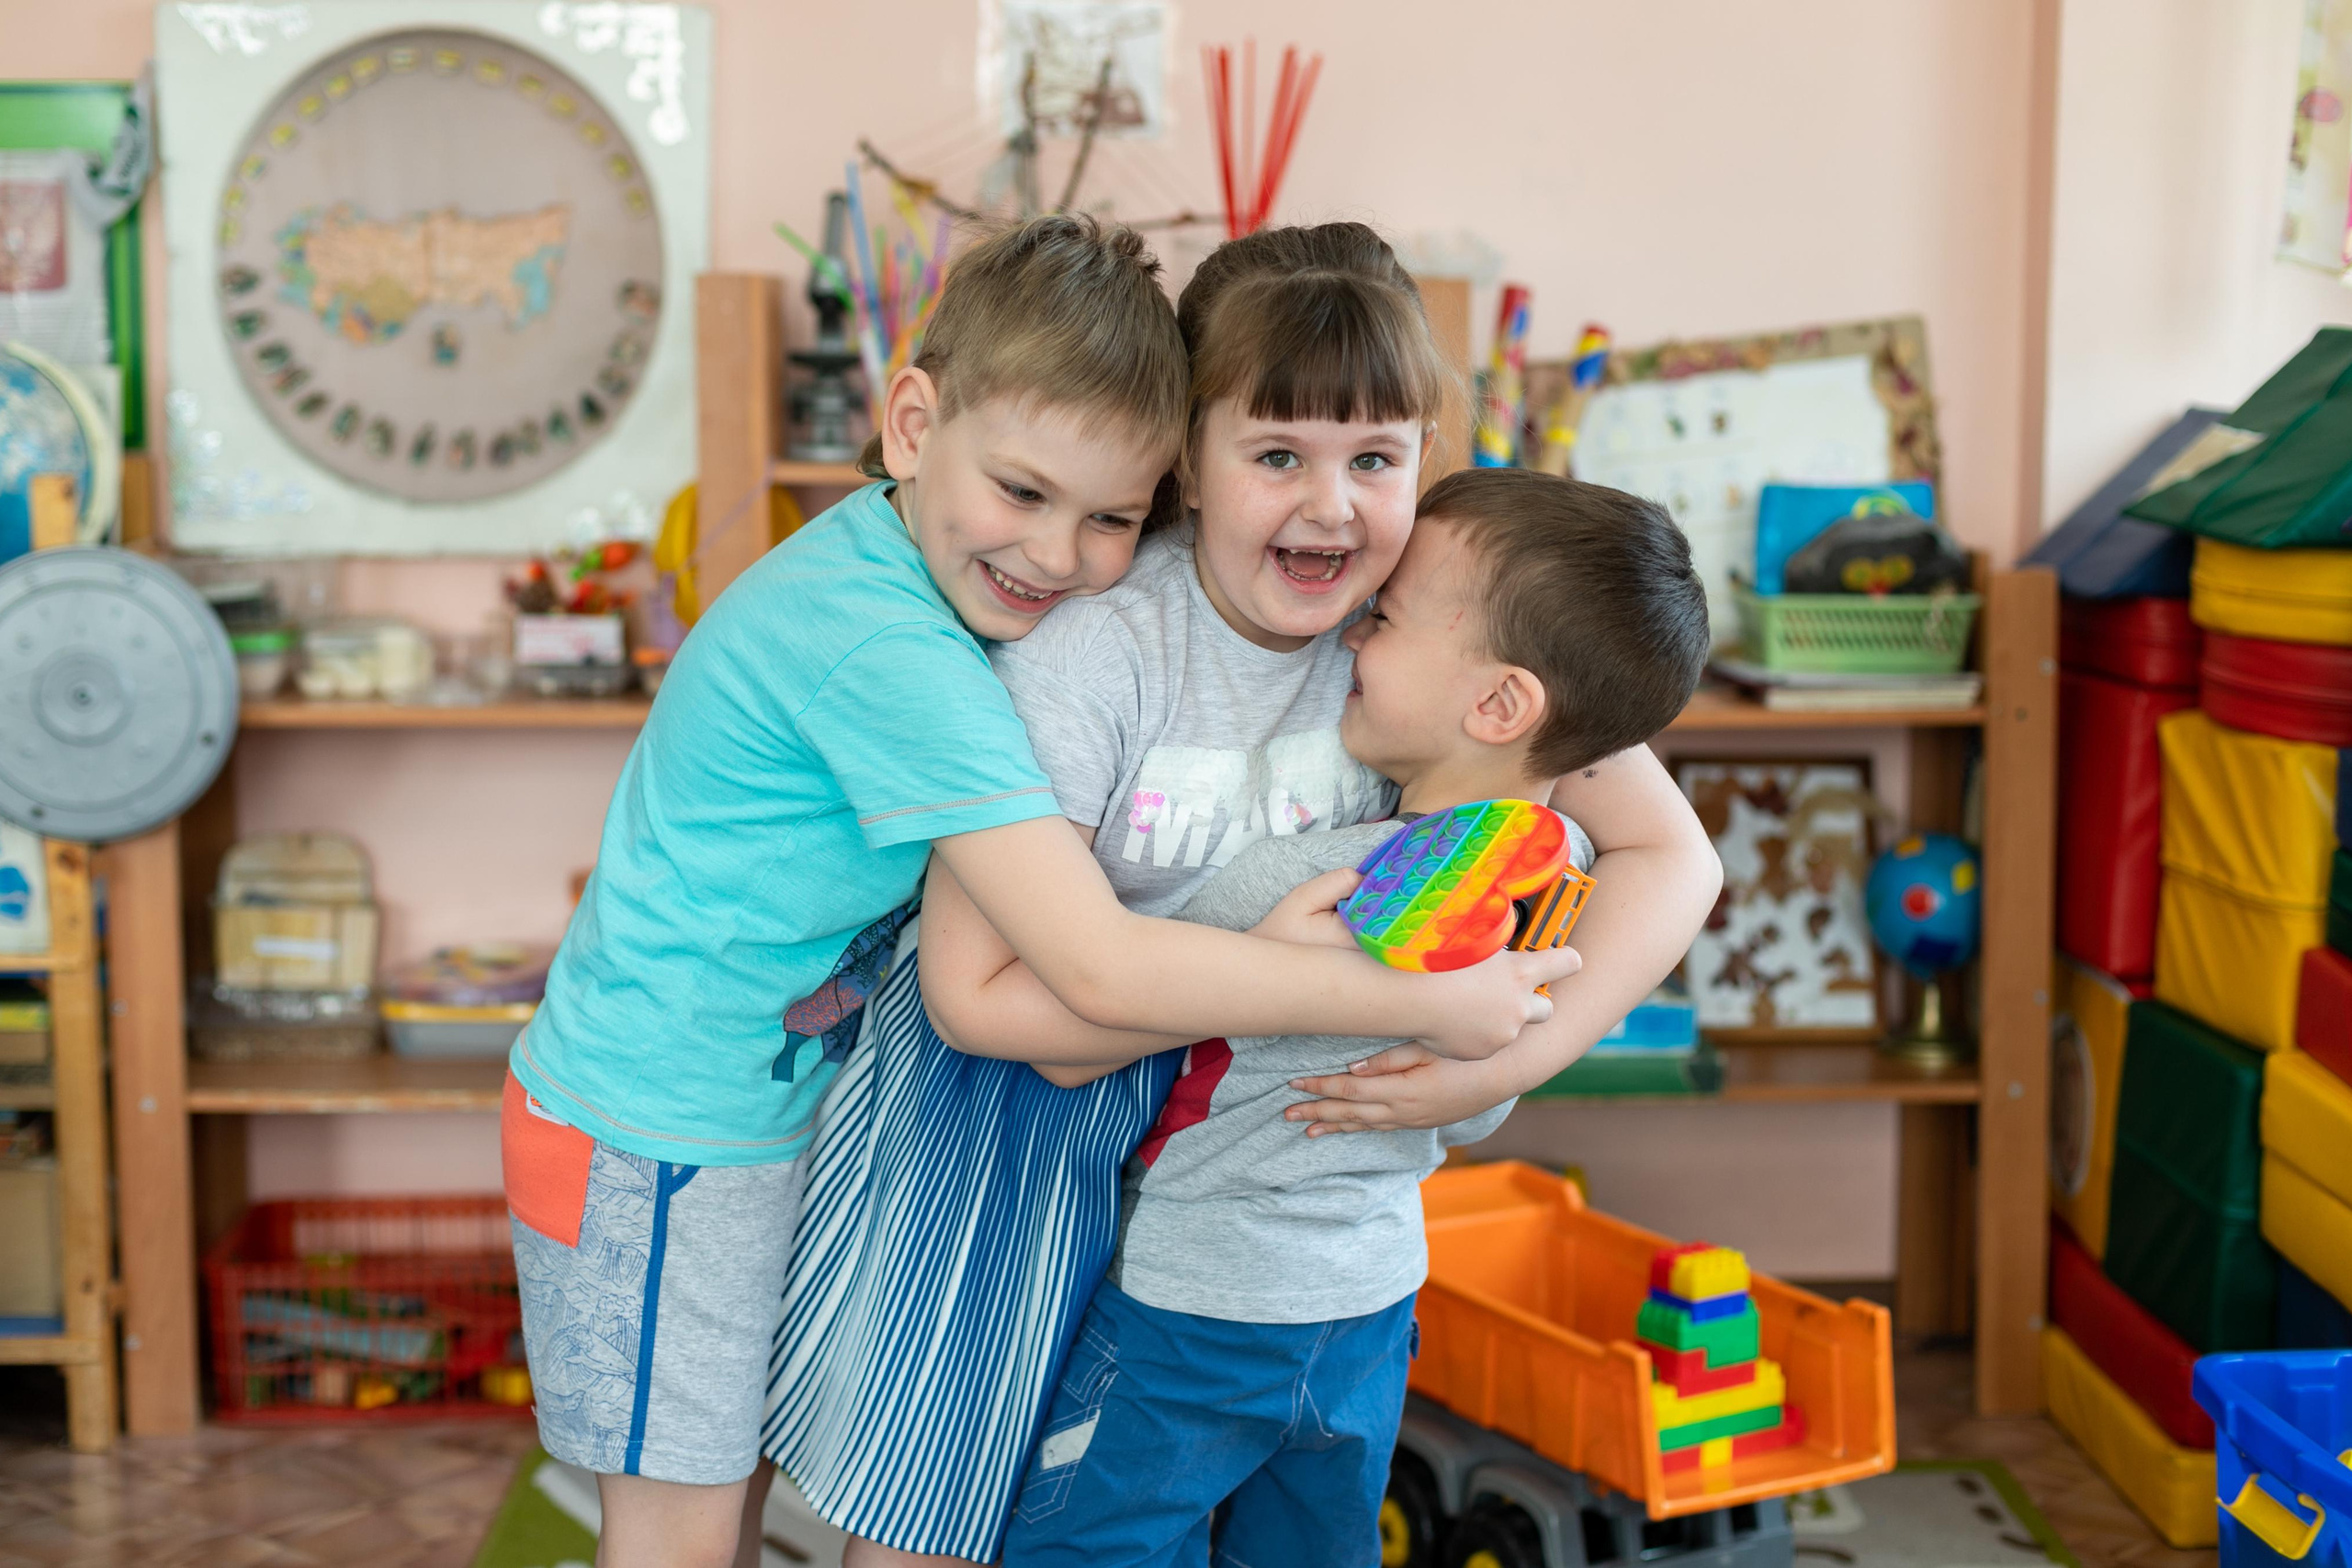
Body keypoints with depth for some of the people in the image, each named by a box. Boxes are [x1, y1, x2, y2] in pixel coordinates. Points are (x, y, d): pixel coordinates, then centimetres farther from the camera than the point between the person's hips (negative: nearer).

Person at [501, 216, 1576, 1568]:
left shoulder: (886, 553, -3)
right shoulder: (891, 656, -31)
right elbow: (1103, 971, -34)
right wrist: (1420, 1000, -29)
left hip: (764, 1107, 9)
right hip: (653, 1145, -9)